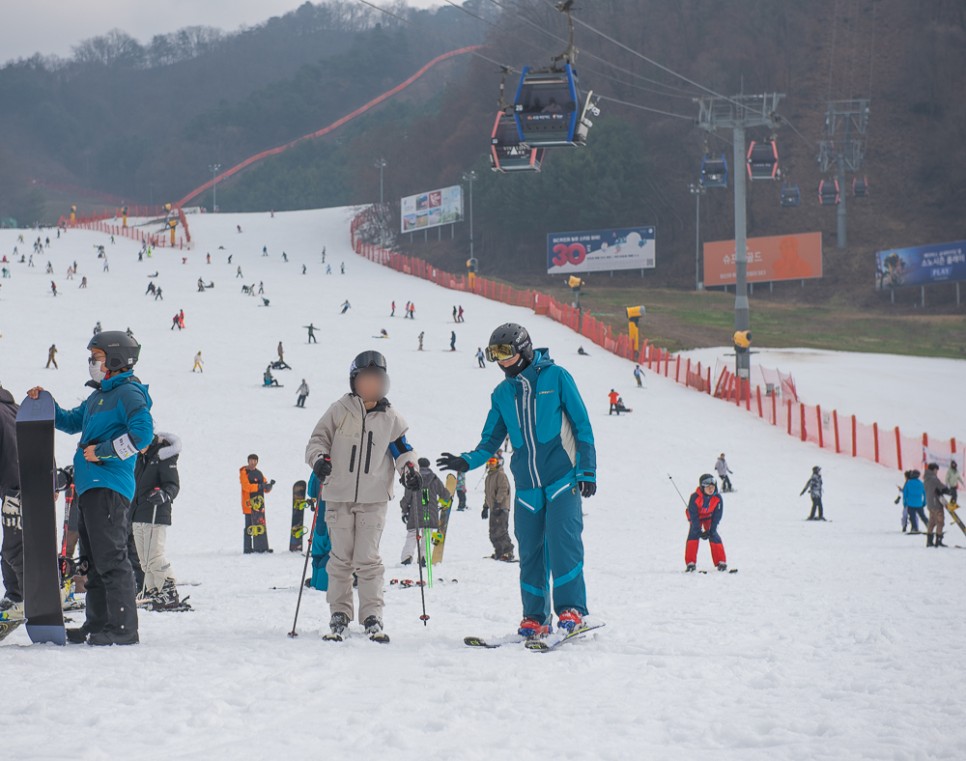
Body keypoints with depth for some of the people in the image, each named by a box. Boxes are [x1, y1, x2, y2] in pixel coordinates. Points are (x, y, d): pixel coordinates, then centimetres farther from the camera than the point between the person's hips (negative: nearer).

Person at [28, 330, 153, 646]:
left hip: (110, 486, -10)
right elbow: (72, 422, 35)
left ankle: (123, 627, -14)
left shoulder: (128, 393, -8)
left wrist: (103, 452, -18)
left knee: (110, 557, -13)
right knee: (93, 560, 13)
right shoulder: (99, 396, 22)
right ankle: (98, 623, 19)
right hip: (90, 488, 10)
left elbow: (142, 433, -21)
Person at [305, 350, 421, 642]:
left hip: (374, 500, 0)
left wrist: (410, 470, -4)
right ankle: (339, 614, 13)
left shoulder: (390, 418, 7)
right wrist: (320, 458, -15)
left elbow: (402, 449, 15)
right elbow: (317, 439, 5)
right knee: (340, 558, 3)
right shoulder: (339, 411, 3)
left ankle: (372, 615, 1)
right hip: (339, 497, 0)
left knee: (368, 559, -5)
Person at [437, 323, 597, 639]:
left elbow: (582, 425, 0)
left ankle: (571, 609, -9)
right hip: (527, 485, 4)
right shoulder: (501, 394, 10)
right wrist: (467, 461, -8)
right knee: (530, 551, 3)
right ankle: (535, 618, 9)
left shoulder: (555, 377, -2)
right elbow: (491, 441, 12)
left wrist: (587, 471, -4)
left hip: (563, 480, -4)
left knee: (563, 541, -15)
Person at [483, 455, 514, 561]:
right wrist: (485, 507, 27)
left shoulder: (501, 475, -7)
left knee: (501, 531, -14)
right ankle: (499, 552, 18)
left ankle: (508, 553, -14)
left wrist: (497, 502, -25)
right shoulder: (489, 477, 22)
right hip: (493, 508, 9)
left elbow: (503, 490, -17)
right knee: (493, 533, 10)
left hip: (501, 508, -9)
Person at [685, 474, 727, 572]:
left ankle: (721, 562, -1)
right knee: (693, 535, -18)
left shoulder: (717, 498, -25)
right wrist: (699, 531, -27)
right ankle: (690, 563, -13)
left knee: (714, 536, -10)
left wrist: (711, 530, -21)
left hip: (709, 517, 2)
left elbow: (717, 516, -16)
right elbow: (693, 516, -26)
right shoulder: (695, 497, -33)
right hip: (696, 517, -2)